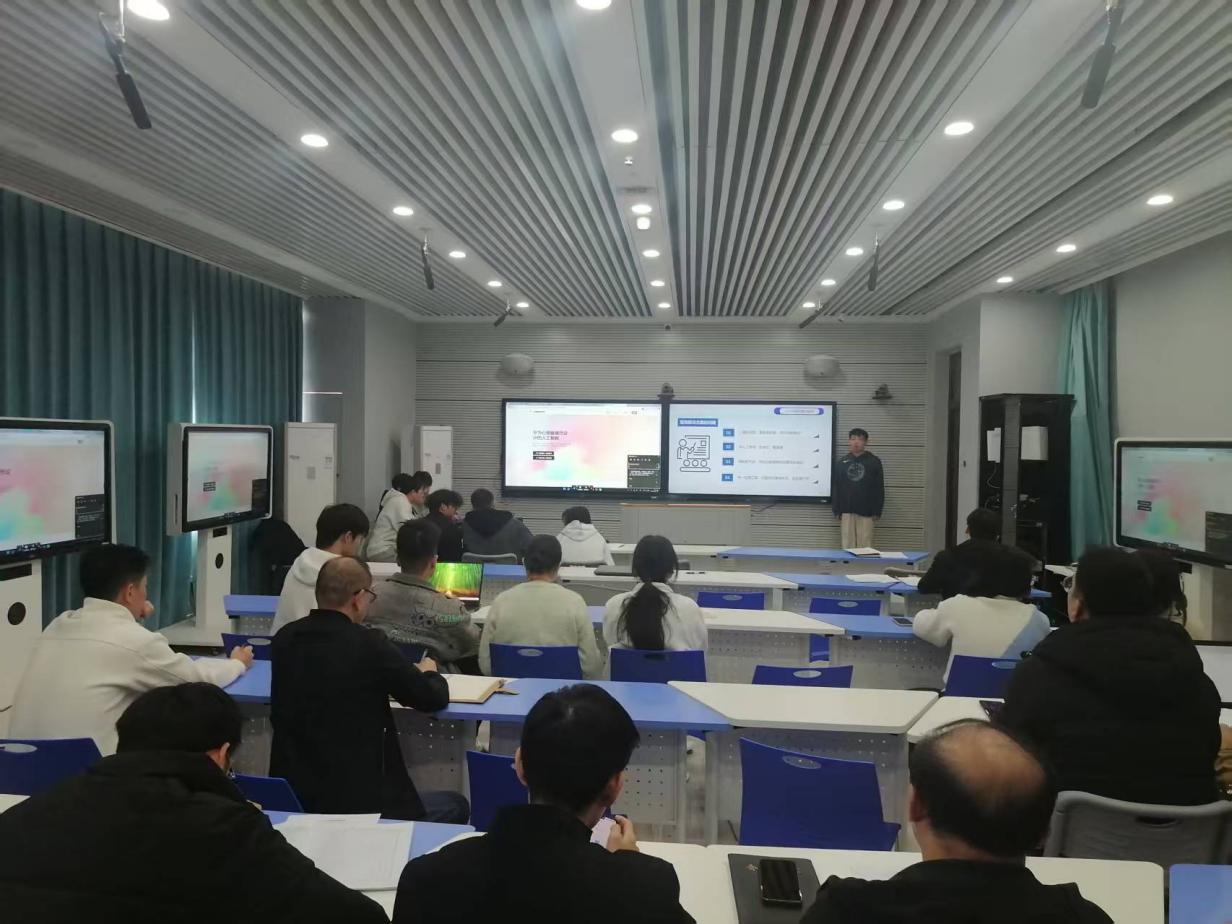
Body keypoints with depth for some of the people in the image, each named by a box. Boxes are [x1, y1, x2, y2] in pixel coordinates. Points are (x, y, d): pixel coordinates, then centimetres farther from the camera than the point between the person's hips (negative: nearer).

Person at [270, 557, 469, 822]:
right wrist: (428, 672, 16)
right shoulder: (368, 643, -18)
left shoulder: (285, 638, -1)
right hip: (357, 800, -7)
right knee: (456, 806, 18)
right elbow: (434, 698, -6)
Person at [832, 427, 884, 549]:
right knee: (848, 545, 3)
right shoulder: (841, 463, 9)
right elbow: (836, 488, 9)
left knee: (865, 546, -3)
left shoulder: (874, 462, 3)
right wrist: (837, 510, 3)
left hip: (866, 512, -2)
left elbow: (879, 488, 1)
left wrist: (877, 511, -4)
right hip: (847, 511, 2)